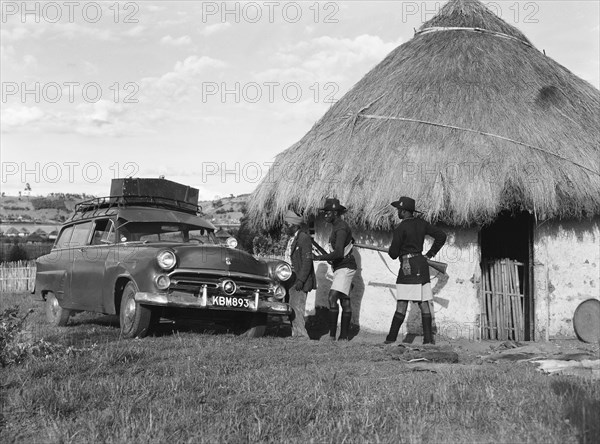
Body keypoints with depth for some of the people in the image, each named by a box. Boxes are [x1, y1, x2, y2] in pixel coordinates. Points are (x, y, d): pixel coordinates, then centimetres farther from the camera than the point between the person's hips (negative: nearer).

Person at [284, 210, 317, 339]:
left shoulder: (304, 238, -12)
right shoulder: (292, 239, 15)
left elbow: (307, 261, -17)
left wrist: (300, 280, -21)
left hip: (300, 280, -9)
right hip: (292, 279, 9)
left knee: (297, 307, -10)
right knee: (293, 308, 10)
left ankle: (302, 335, -6)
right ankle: (296, 334, 17)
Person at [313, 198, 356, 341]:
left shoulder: (341, 228, -17)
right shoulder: (337, 227, 15)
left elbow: (338, 253, -28)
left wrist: (320, 257, -23)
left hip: (345, 267, -10)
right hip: (340, 268, 10)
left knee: (332, 297, -20)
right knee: (345, 301, 9)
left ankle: (332, 333, -21)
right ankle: (344, 335, 11)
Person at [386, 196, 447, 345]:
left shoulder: (400, 228, -12)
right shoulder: (421, 224, 7)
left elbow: (393, 253, -9)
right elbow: (441, 236, 11)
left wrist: (390, 250, 16)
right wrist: (430, 254, 16)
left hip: (408, 267, -6)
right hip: (422, 265, 7)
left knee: (402, 305, -5)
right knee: (424, 303, 8)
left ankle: (392, 338, -2)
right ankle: (428, 338, 7)